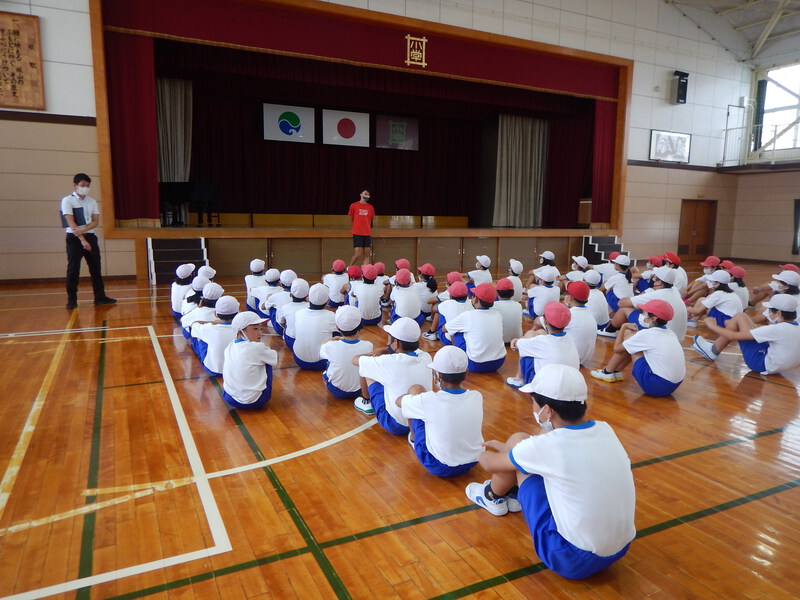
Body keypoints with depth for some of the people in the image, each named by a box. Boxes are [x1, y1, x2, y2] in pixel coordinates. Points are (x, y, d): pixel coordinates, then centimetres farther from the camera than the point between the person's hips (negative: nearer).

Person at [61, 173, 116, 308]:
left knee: (96, 268, 6)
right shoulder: (67, 200, -5)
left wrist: (83, 229, -17)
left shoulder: (92, 201, 10)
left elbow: (96, 221, 1)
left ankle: (100, 296, 12)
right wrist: (82, 240, -21)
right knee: (73, 270, -2)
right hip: (74, 238, -5)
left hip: (90, 236, 5)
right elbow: (71, 223, -14)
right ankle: (71, 299, 4)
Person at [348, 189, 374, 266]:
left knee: (367, 255, 0)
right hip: (357, 233, -4)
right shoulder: (354, 205, -1)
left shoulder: (370, 207, 8)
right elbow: (351, 218, 9)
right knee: (357, 254, -10)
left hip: (368, 234, 4)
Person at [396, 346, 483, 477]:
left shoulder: (429, 401, -26)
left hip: (438, 467, -4)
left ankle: (413, 438, 29)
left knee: (415, 389, 3)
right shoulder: (477, 397, -15)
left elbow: (398, 401, -4)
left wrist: (414, 394, 14)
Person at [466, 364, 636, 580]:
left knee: (517, 440, 0)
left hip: (574, 558, -6)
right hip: (620, 549, 7)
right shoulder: (604, 430, -4)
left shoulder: (547, 445, -21)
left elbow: (492, 464, 0)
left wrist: (479, 453, 24)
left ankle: (492, 498, 29)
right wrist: (508, 447, 29)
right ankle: (516, 495, 37)